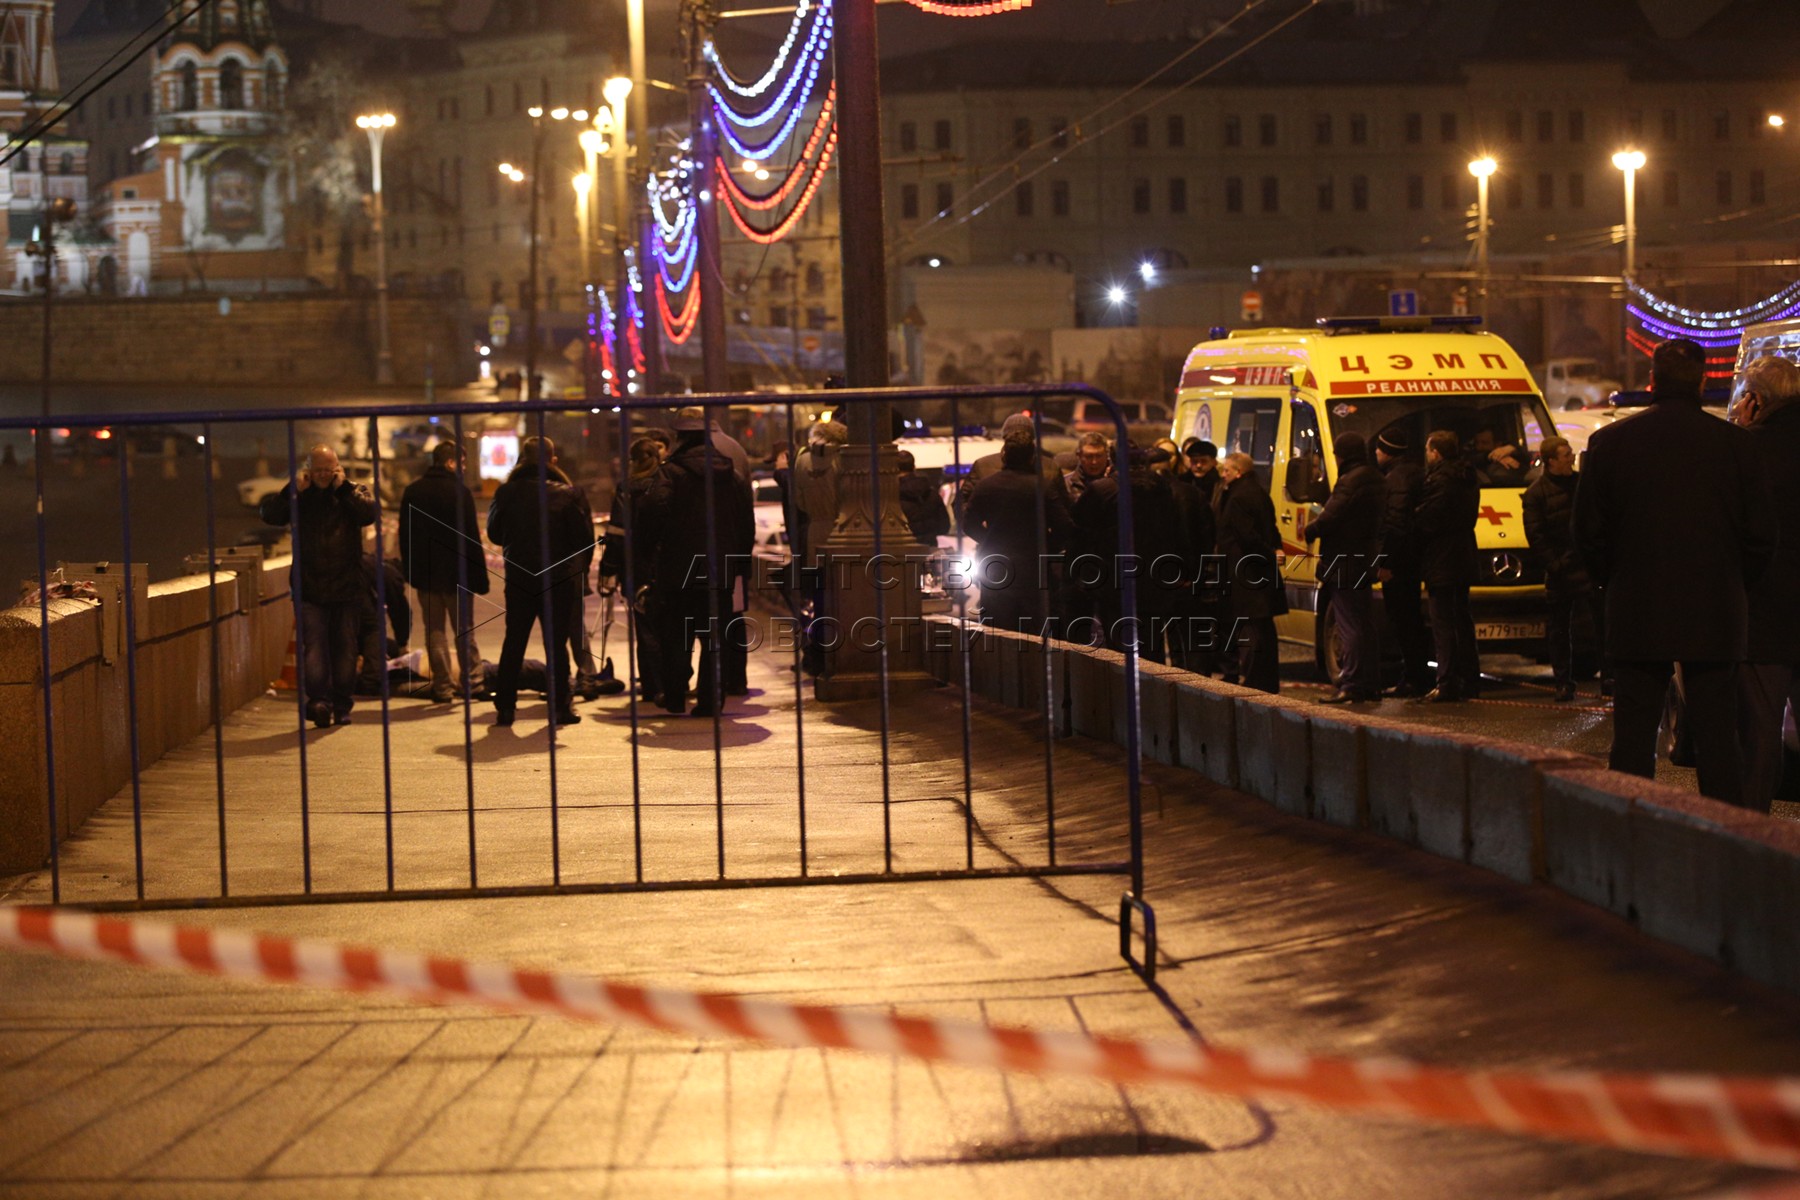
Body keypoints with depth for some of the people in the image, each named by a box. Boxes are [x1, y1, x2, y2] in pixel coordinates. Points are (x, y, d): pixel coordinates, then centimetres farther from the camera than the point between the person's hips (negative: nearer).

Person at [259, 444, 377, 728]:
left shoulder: (353, 492, 6)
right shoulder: (298, 496, 7)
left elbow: (369, 513, -15)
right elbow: (268, 513, -7)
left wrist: (344, 489, -15)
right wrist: (293, 491, -15)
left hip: (347, 588, 1)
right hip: (309, 589, 0)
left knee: (345, 649, 7)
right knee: (314, 648, -12)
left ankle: (342, 706, 16)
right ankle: (319, 701, -19)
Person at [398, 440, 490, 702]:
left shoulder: (412, 492, 5)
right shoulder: (459, 492, -12)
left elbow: (404, 534, 10)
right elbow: (471, 537, -12)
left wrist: (409, 569, 17)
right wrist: (480, 576, -9)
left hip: (424, 573, 4)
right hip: (456, 573, -4)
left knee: (434, 630, 6)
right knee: (464, 630, 8)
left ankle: (442, 686, 2)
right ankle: (471, 680, 9)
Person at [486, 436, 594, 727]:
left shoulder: (506, 493, -4)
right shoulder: (568, 494, -9)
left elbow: (494, 534, 6)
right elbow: (584, 537, -7)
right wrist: (580, 570, 7)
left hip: (519, 578, 2)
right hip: (559, 579, -2)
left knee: (514, 643, 11)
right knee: (556, 643, 5)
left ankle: (504, 708, 9)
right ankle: (560, 706, 4)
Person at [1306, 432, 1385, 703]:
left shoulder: (1350, 482, -18)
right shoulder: (1377, 481, 14)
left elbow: (1330, 518, -21)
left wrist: (1307, 531, -2)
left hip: (1345, 566, -10)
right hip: (1366, 563, 10)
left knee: (1350, 626, -9)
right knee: (1365, 626, 15)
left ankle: (1352, 686, -9)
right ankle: (1370, 684, 19)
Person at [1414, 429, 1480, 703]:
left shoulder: (1439, 482, -17)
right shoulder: (1467, 480, 14)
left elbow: (1426, 520, -20)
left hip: (1441, 564, -10)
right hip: (1462, 562, 10)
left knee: (1443, 624, -9)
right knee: (1461, 621, 15)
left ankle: (1446, 685, -11)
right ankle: (1469, 681, 20)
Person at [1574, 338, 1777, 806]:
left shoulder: (1609, 442, -2)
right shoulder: (1734, 443, -3)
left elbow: (1589, 534, 3)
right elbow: (1761, 536, 0)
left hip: (1636, 617, 0)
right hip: (1716, 620, 0)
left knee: (1632, 741, 4)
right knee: (1717, 741, 4)